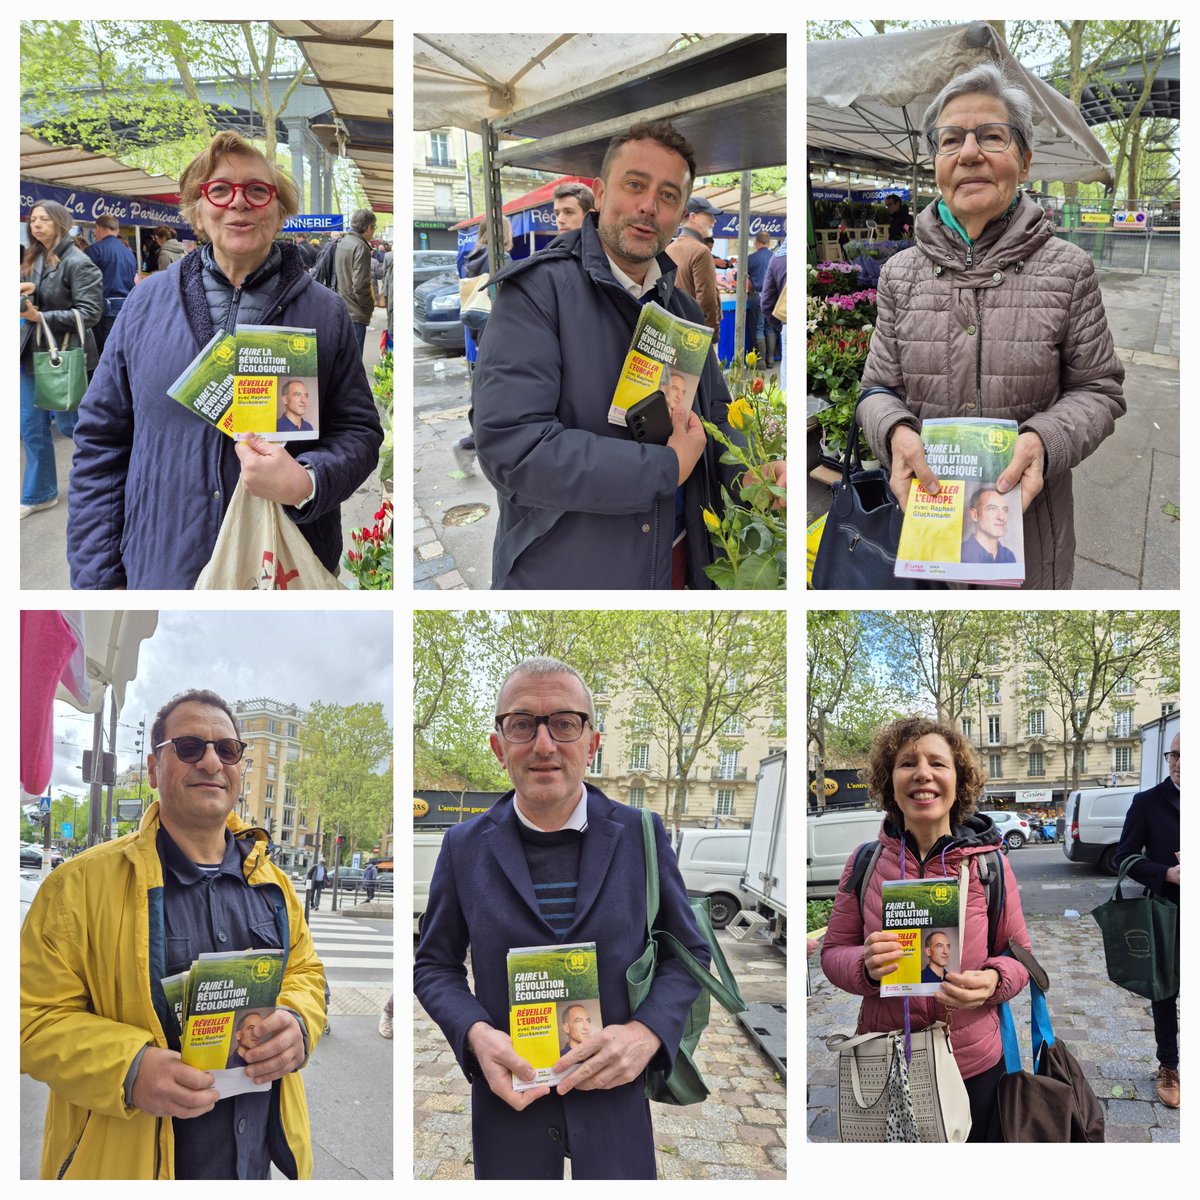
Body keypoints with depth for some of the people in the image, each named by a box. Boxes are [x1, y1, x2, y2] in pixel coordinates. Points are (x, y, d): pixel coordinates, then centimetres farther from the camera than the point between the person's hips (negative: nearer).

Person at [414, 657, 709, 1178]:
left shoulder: (641, 834, -3)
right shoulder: (464, 846, -1)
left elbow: (689, 951, 3)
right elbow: (435, 964, 6)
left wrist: (647, 1032, -15)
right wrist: (475, 1034, -14)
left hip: (616, 1108, 0)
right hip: (507, 1105, 0)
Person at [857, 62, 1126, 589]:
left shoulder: (1068, 269, -4)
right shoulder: (900, 273, 2)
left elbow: (1098, 389, 0)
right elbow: (879, 390, 4)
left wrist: (1045, 441, -21)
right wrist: (896, 432, -20)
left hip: (1030, 512, -1)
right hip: (924, 508, 1)